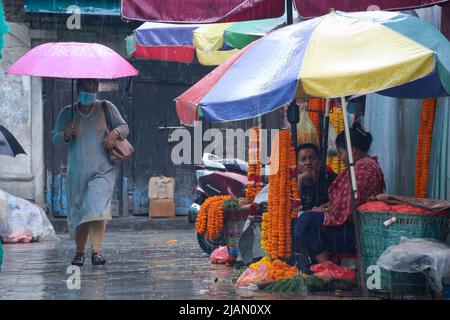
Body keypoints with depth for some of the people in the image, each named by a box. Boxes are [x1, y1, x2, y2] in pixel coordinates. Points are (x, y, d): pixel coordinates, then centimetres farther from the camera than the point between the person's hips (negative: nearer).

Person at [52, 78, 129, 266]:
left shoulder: (106, 108, 6)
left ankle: (97, 250, -24)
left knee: (97, 207, -20)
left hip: (103, 169, -2)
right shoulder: (68, 113, 7)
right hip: (78, 171, 2)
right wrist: (65, 135, -17)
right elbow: (54, 136, 6)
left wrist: (115, 133, -13)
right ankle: (80, 252, 21)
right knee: (78, 211, 5)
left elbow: (124, 127, 10)